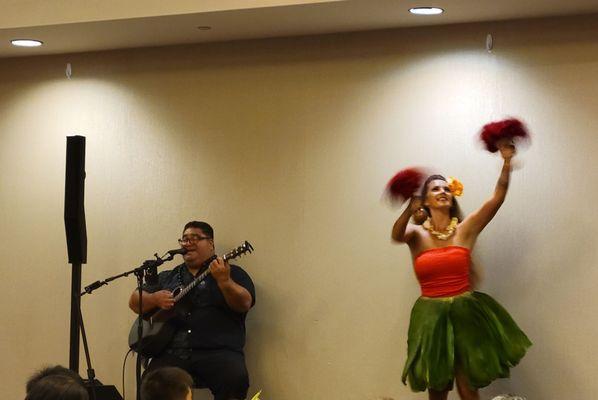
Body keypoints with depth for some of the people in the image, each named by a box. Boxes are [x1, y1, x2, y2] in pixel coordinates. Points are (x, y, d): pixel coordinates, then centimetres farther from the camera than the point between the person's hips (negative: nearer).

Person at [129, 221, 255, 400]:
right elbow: (134, 301, 22)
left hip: (218, 351, -2)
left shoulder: (232, 273, 13)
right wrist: (154, 299, 0)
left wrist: (224, 281, -22)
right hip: (172, 351, 2)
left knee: (235, 379, -33)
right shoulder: (167, 277, 25)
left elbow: (244, 304, -4)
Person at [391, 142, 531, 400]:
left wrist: (507, 161, -19)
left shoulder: (466, 229, 2)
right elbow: (396, 235, -21)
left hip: (465, 313, 0)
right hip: (431, 317, 1)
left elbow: (498, 197, -7)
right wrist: (409, 210, -41)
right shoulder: (417, 233, 2)